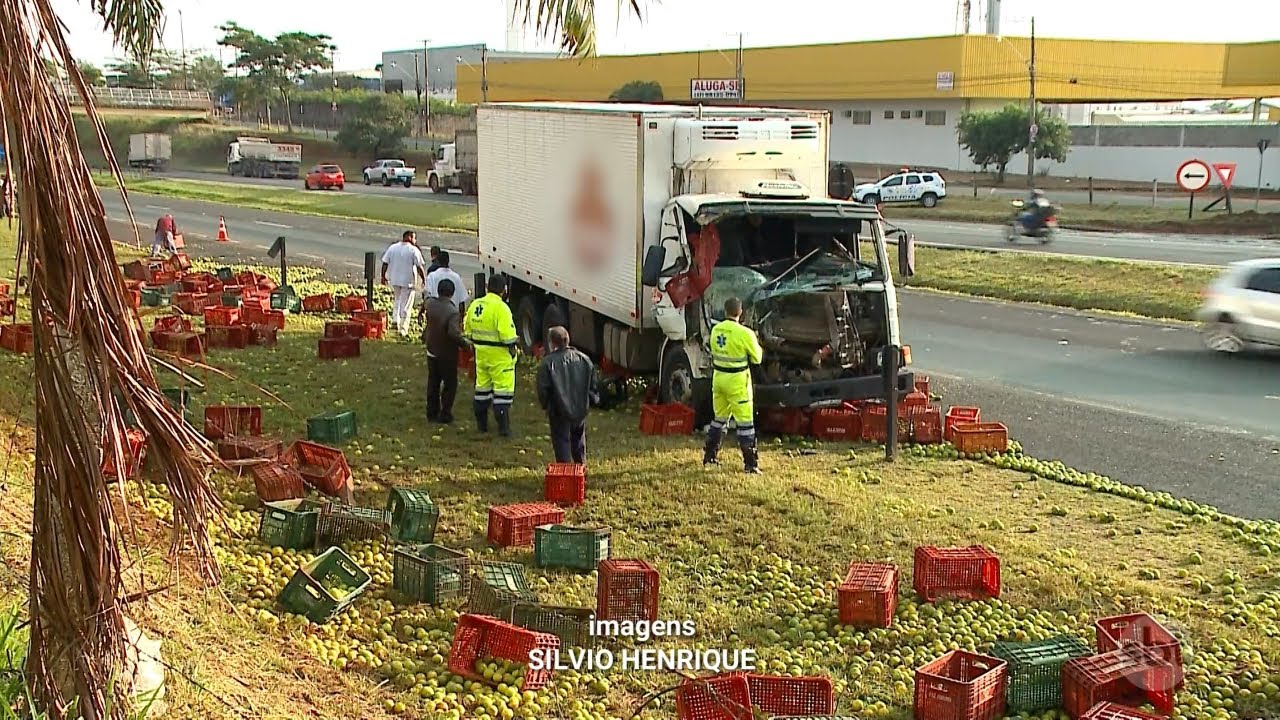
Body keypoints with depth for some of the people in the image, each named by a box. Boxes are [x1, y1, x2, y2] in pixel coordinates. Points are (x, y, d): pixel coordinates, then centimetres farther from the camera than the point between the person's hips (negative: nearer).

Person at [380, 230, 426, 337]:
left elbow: (385, 263, 3)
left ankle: (395, 320, 10)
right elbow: (419, 267, -12)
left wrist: (383, 276, 13)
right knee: (406, 305, 2)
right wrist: (424, 279, -3)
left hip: (394, 280, 4)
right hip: (408, 281, -4)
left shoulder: (392, 248, 2)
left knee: (398, 299, 26)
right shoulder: (414, 250, -10)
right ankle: (403, 330, 2)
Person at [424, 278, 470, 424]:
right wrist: (465, 343, -21)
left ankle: (432, 413, 24)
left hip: (432, 350, 6)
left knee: (433, 383, 18)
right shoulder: (452, 311, -25)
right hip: (447, 354, -6)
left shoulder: (430, 304, -8)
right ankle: (445, 414, 10)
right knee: (450, 384, 9)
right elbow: (454, 333, -34)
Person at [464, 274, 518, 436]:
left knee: (482, 386, 17)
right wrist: (513, 349, -10)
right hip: (499, 355, -7)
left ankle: (481, 423, 24)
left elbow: (468, 330, 13)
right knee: (503, 388, -1)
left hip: (481, 353, 7)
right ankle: (503, 426, -3)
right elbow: (507, 334, -23)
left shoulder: (475, 304, 5)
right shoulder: (501, 308, -18)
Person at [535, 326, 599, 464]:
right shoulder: (584, 359, 1)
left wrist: (545, 406, 4)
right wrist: (593, 400, 20)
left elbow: (543, 389, -12)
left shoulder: (548, 362, -14)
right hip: (581, 410, 5)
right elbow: (593, 385, 6)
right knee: (578, 440, 22)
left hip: (559, 411, -5)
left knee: (562, 442, 3)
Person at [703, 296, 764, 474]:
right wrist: (756, 343, 11)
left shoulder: (716, 330, 1)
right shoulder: (744, 333, -17)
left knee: (720, 417, 20)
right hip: (737, 380, -6)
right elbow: (757, 358, -7)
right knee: (745, 421, -1)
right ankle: (750, 462, -2)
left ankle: (709, 455, 27)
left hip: (718, 377, 6)